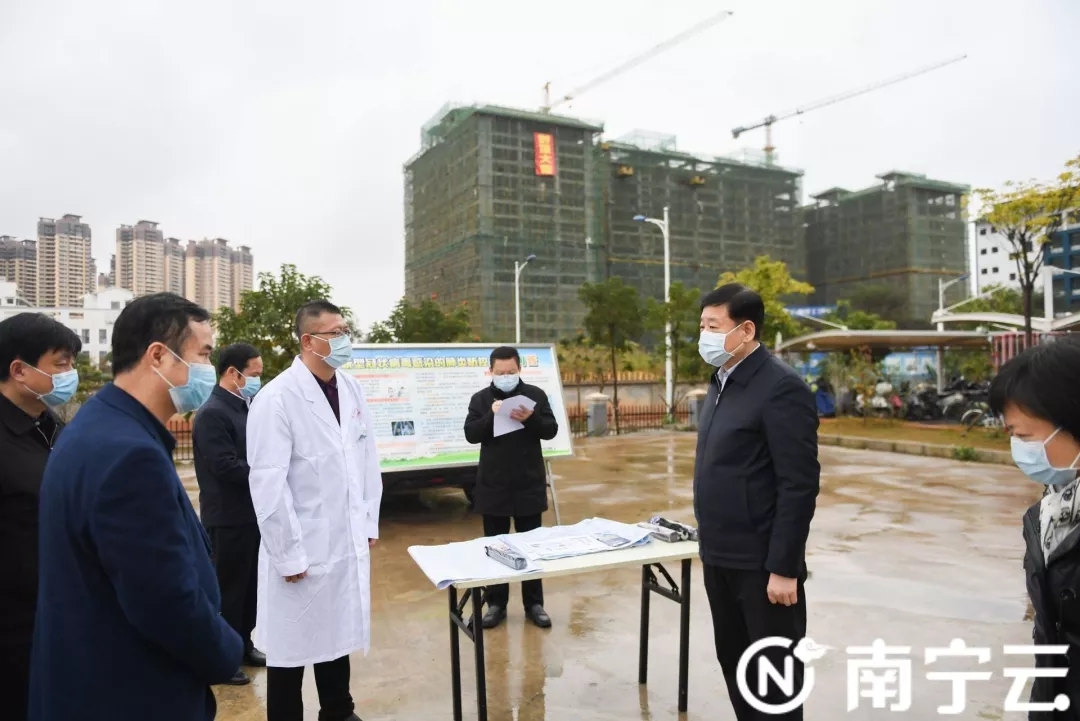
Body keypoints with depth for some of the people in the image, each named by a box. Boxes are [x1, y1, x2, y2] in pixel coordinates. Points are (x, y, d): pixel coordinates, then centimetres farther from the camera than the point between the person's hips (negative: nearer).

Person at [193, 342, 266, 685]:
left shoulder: (244, 409, 9)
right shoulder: (212, 414, -18)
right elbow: (226, 467, -24)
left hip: (251, 513, 8)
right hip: (228, 519, -8)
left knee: (249, 585, 18)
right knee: (227, 589, 5)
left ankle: (243, 646, 33)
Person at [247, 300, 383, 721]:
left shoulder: (351, 389, 3)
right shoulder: (277, 398, -17)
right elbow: (268, 484, -16)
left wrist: (369, 522, 9)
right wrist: (288, 555, -13)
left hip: (347, 542, 6)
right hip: (303, 549, -6)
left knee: (338, 634, 21)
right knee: (293, 644, 11)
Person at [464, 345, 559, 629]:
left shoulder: (536, 395, 0)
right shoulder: (480, 398, 1)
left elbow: (551, 430, -4)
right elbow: (471, 434, -8)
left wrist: (531, 419, -23)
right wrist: (491, 415, -23)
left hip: (529, 484, 0)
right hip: (494, 485, 0)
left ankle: (534, 604, 20)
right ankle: (496, 603, 22)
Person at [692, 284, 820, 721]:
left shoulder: (780, 386, -16)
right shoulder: (722, 382, 10)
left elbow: (799, 485, -19)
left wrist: (783, 567, -19)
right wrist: (711, 542, 14)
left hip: (760, 563, -8)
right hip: (720, 558, 8)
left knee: (773, 674, 8)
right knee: (733, 662, 19)